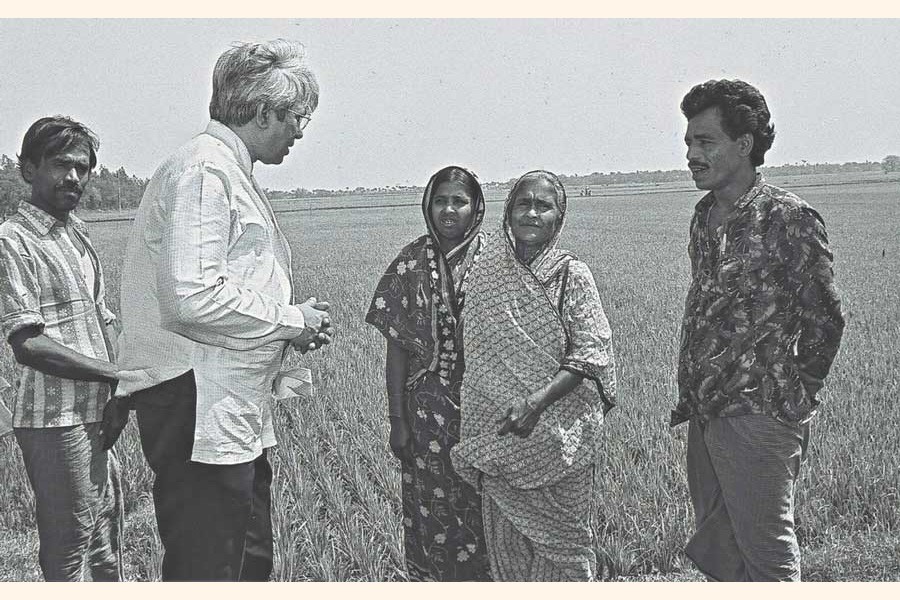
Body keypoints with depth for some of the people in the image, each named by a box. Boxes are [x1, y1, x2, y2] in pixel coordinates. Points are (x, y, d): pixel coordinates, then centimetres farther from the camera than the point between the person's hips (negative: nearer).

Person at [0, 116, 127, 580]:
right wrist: (118, 376, -19)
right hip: (55, 420, -8)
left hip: (97, 417, 8)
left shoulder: (78, 235, 13)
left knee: (107, 527, 17)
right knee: (68, 547, 0)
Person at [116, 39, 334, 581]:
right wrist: (291, 319, -12)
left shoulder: (231, 173, 19)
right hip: (197, 409, -11)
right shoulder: (204, 170, -14)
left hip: (237, 412, 11)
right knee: (207, 570, -3)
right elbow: (193, 298, -25)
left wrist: (297, 326, 8)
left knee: (252, 561, 19)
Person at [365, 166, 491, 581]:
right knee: (430, 511, 7)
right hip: (427, 410, 1)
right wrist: (397, 420, -2)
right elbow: (396, 347, 1)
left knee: (480, 510, 4)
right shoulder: (411, 264, 1)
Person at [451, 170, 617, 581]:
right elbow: (476, 357, 9)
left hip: (560, 433, -2)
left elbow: (591, 351, -10)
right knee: (506, 544, 9)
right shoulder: (487, 273, 4)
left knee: (564, 543, 6)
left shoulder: (573, 275, -3)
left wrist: (537, 402, -22)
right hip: (498, 437, 2)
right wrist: (474, 436, 7)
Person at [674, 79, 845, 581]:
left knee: (767, 558, 3)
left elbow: (824, 319, -9)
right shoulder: (705, 216, 11)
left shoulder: (789, 218, -13)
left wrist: (796, 396, -4)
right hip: (705, 413, 8)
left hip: (758, 417, -8)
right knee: (715, 553, 17)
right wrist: (693, 396, 14)